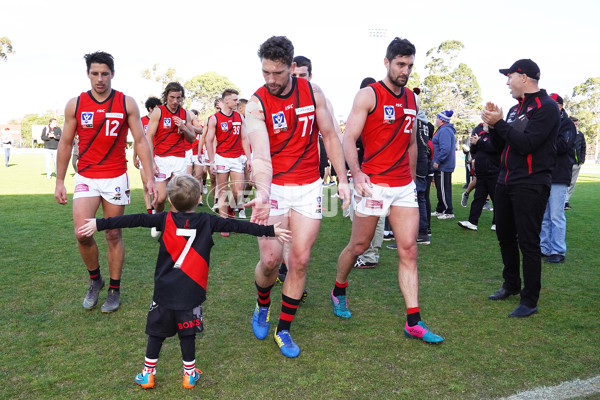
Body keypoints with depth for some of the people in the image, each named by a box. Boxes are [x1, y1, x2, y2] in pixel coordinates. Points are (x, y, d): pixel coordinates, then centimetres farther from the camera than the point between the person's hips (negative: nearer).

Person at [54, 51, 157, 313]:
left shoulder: (127, 103, -2)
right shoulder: (75, 105, 2)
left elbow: (140, 141, -2)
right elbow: (65, 144, 8)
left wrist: (149, 177, -9)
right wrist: (59, 181, 5)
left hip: (116, 178, -1)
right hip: (85, 178, 1)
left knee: (113, 235, 7)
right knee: (82, 234, -12)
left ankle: (115, 290, 21)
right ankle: (94, 279, 16)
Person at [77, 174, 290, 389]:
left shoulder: (165, 219, -3)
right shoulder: (207, 221, -3)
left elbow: (134, 220, -5)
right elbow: (235, 225, -1)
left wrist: (99, 224, 1)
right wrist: (271, 230, 4)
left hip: (164, 292, 1)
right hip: (191, 294, 0)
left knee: (156, 333, 16)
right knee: (187, 334, 15)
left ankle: (148, 374, 27)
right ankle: (190, 374, 26)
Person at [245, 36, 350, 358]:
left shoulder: (312, 91, -1)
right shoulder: (256, 104, -11)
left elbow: (330, 136, 6)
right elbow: (261, 154, -23)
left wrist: (342, 179, 1)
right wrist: (262, 194, -40)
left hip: (309, 188, 2)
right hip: (274, 188, -2)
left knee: (299, 260, 1)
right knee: (270, 260, -6)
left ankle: (284, 330, 16)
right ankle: (262, 306, 28)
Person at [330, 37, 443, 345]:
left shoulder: (412, 99, 14)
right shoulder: (368, 95, -5)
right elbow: (348, 139, -11)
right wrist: (356, 173, -27)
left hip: (404, 187, 6)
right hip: (373, 184, -5)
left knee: (409, 251, 1)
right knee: (359, 246, 7)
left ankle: (413, 322, 6)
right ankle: (338, 291, 35)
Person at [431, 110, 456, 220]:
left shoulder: (444, 131, -16)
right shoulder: (445, 130, 18)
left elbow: (445, 149, -27)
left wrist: (437, 161, -22)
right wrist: (437, 161, 20)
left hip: (443, 166, -11)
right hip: (442, 166, 11)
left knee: (444, 190, -5)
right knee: (441, 189, 16)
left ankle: (449, 212, 1)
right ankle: (439, 210, 24)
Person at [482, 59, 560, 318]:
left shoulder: (546, 107, -11)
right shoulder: (515, 109, 15)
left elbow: (526, 144, -22)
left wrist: (499, 123, -18)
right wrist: (493, 125, -1)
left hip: (530, 186, -9)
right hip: (505, 181, 9)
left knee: (528, 242, -5)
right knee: (505, 236, 16)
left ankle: (530, 301, 5)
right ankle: (511, 285, 33)